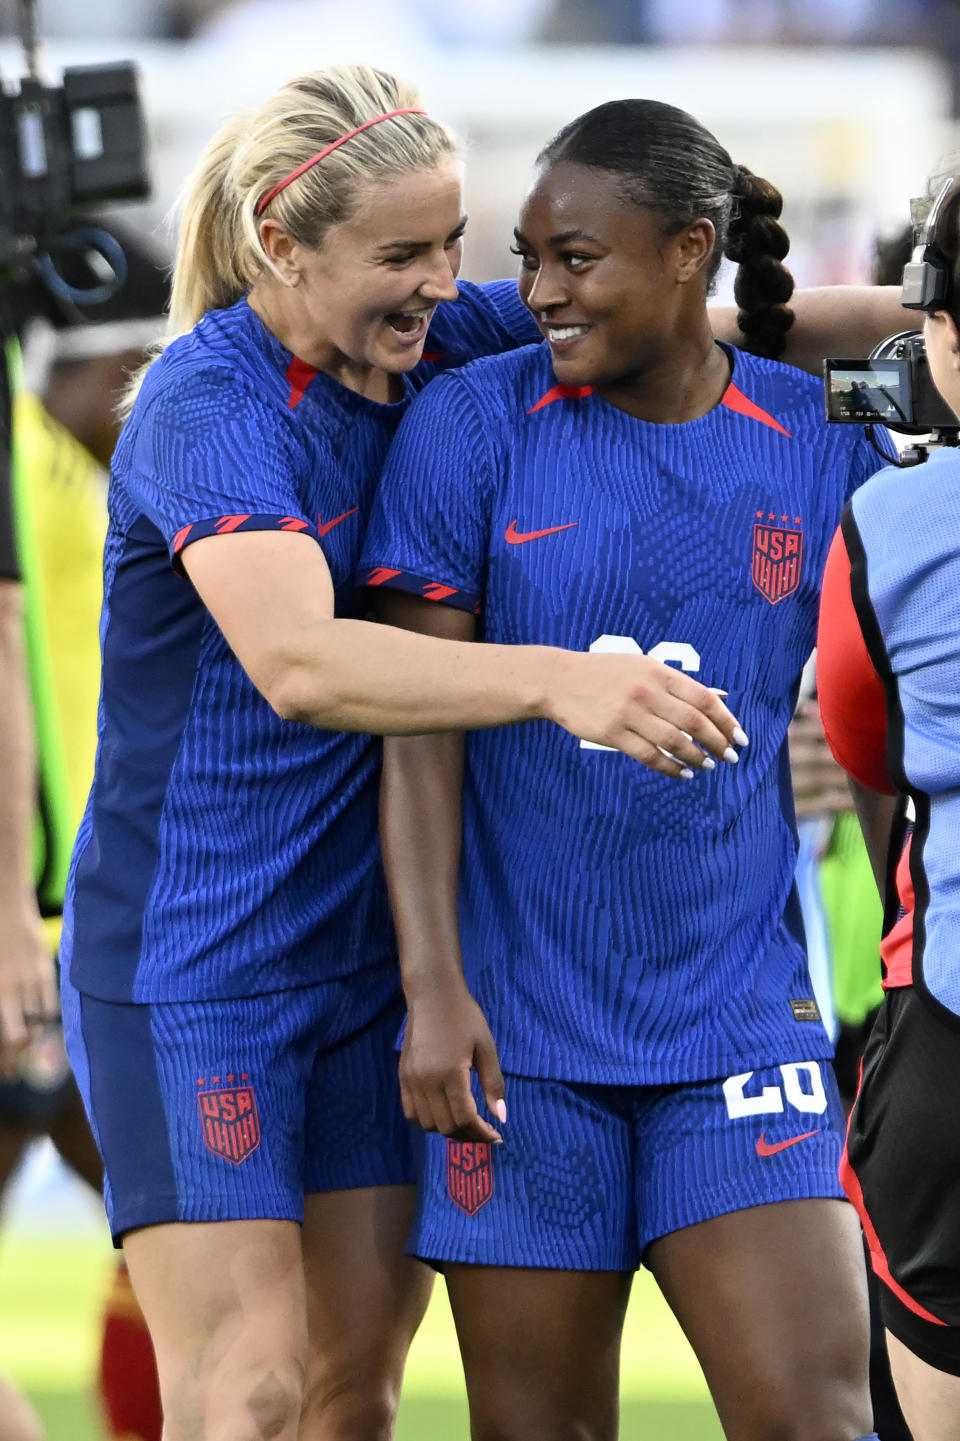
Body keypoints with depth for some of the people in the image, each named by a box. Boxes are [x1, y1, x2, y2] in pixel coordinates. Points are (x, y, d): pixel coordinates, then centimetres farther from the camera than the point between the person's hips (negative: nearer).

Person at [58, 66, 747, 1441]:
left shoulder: (433, 348, 2)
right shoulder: (206, 404, -19)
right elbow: (295, 660, -34)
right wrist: (559, 679, -45)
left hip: (367, 955, 7)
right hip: (189, 957, -7)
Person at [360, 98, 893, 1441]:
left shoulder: (822, 447, 2)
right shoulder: (471, 425, -3)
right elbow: (418, 724, -5)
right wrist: (433, 990, -13)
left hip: (742, 1016, 1)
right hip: (522, 1031, 0)